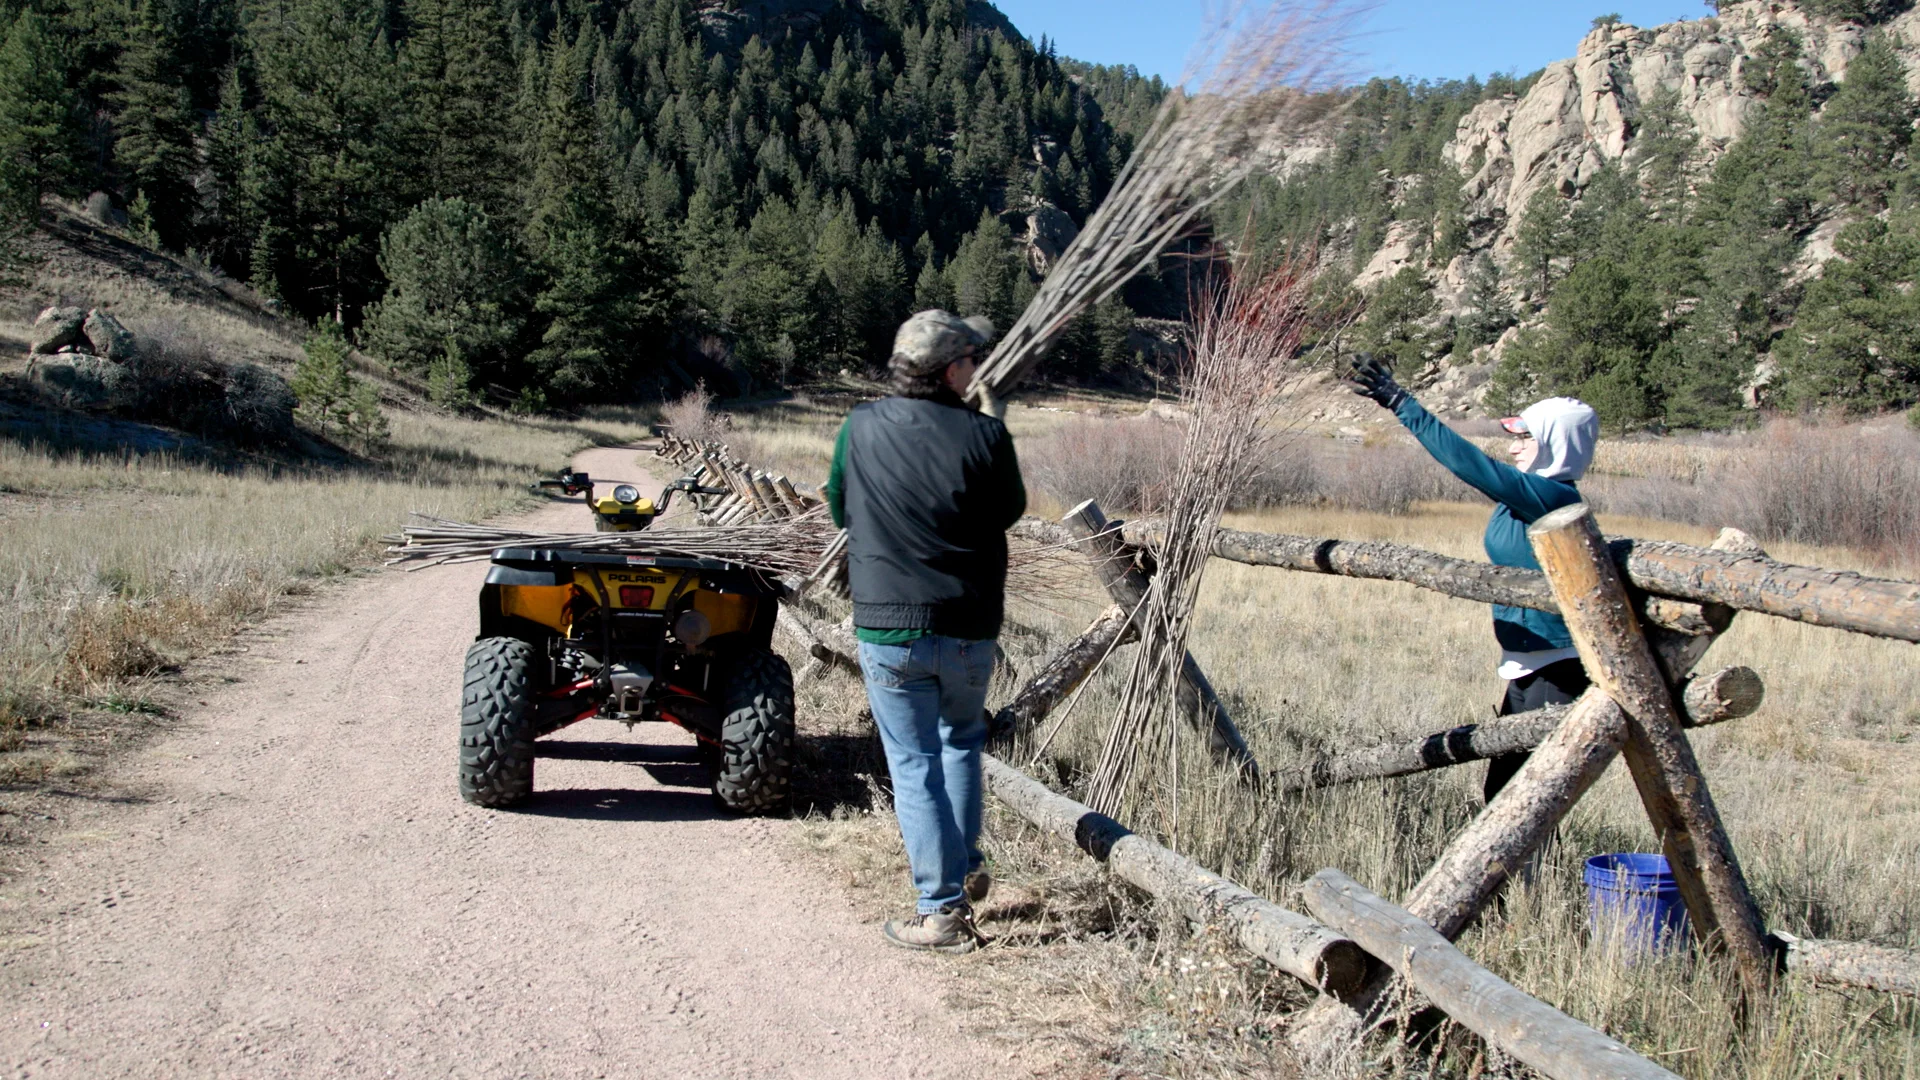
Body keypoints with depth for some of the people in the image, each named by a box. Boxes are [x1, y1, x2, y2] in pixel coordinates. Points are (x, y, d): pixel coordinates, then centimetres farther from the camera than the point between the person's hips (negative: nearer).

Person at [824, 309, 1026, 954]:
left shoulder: (861, 428, -5)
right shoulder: (983, 435, -11)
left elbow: (839, 511, 9)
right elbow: (1009, 511, 6)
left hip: (887, 629, 0)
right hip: (970, 629, 1)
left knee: (915, 768, 6)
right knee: (962, 742, 26)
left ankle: (942, 910, 8)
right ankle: (966, 869, 29)